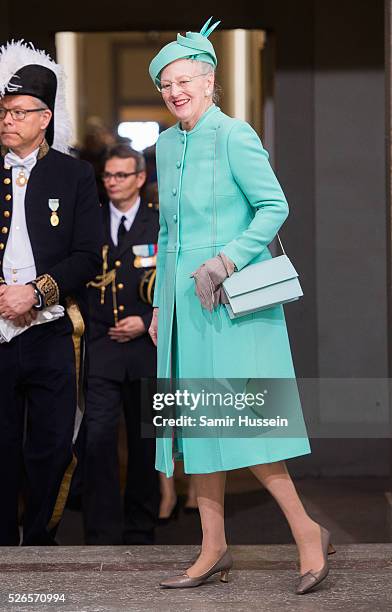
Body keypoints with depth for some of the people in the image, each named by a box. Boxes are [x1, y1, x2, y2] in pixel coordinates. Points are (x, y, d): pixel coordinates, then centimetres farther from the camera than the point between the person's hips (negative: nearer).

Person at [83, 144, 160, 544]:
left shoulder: (164, 224, 3)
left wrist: (146, 322, -8)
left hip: (146, 346, 0)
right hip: (100, 347, 1)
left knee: (145, 443, 8)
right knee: (97, 440, -9)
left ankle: (140, 533, 20)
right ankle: (102, 537, -4)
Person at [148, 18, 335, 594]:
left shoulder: (233, 135, -7)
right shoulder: (167, 144, 15)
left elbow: (275, 206, -12)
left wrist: (225, 261, -19)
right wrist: (160, 305, 19)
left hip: (232, 302, -8)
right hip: (184, 303, 8)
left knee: (237, 424, -11)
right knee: (197, 424, 7)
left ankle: (308, 532, 0)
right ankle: (214, 551, 12)